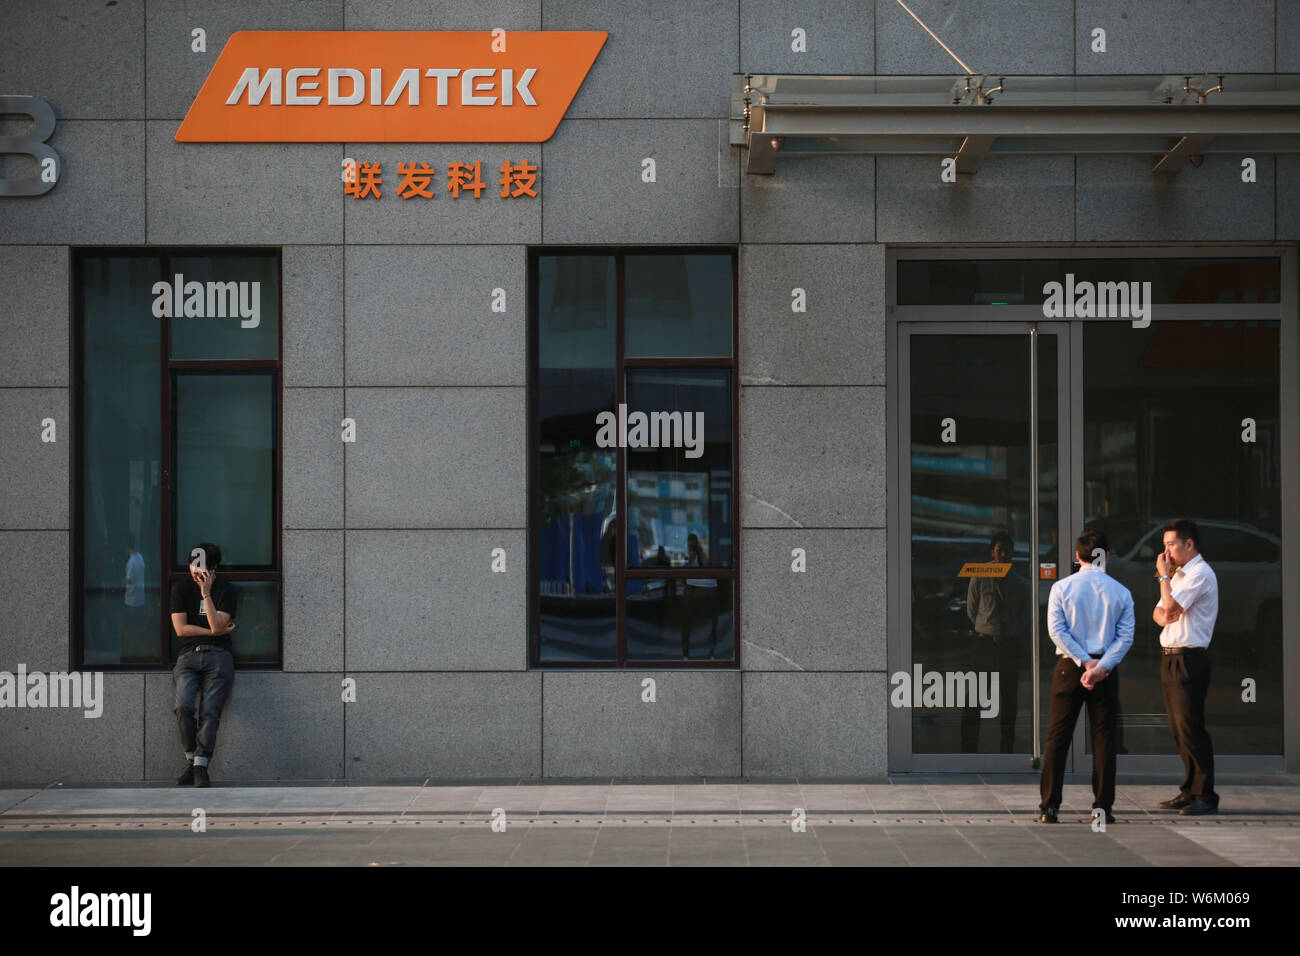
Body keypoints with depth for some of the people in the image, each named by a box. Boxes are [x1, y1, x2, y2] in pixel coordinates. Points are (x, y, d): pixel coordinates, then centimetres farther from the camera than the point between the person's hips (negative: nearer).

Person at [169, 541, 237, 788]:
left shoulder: (226, 591, 5)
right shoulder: (181, 588, 11)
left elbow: (216, 625, -7)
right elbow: (181, 628, 4)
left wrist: (206, 594, -13)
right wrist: (215, 631, 0)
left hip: (218, 656, -1)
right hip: (188, 656, 1)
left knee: (209, 712, -17)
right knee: (184, 707, -22)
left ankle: (200, 768, -21)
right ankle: (192, 762, -11)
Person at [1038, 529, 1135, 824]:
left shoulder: (1061, 588, 0)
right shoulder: (1120, 592, 2)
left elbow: (1056, 629, -8)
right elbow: (1126, 636, -6)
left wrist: (1084, 661, -9)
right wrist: (1101, 666, -14)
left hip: (1069, 666, 0)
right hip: (1107, 671, 0)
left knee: (1058, 736, 3)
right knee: (1104, 737, 6)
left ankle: (1049, 806, 0)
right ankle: (1103, 807, 5)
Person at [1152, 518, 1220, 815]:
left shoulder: (1200, 573, -11)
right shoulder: (1179, 575, 20)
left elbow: (1171, 604, -20)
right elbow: (1159, 611, 20)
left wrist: (1163, 574, -7)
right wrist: (1162, 616, -3)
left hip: (1188, 659, -10)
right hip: (1170, 657, 10)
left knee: (1191, 729, -11)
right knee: (1179, 730, 11)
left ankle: (1206, 796, -7)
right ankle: (1189, 791, 18)